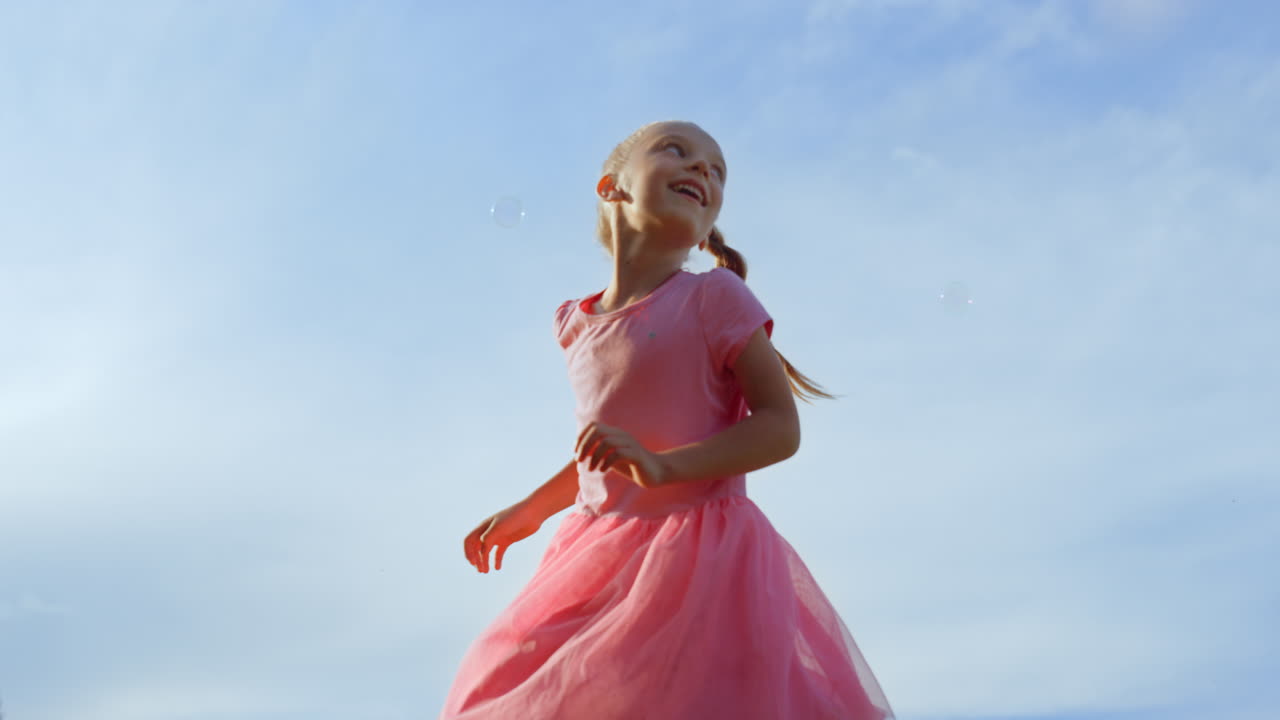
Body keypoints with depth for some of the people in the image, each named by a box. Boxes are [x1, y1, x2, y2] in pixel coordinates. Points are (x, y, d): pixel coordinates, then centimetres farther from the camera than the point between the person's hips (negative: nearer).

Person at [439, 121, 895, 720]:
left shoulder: (713, 298, -8)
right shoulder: (575, 324, 8)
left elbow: (779, 427, -13)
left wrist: (663, 464, -24)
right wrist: (531, 508, 23)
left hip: (700, 557, -5)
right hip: (601, 559, 5)